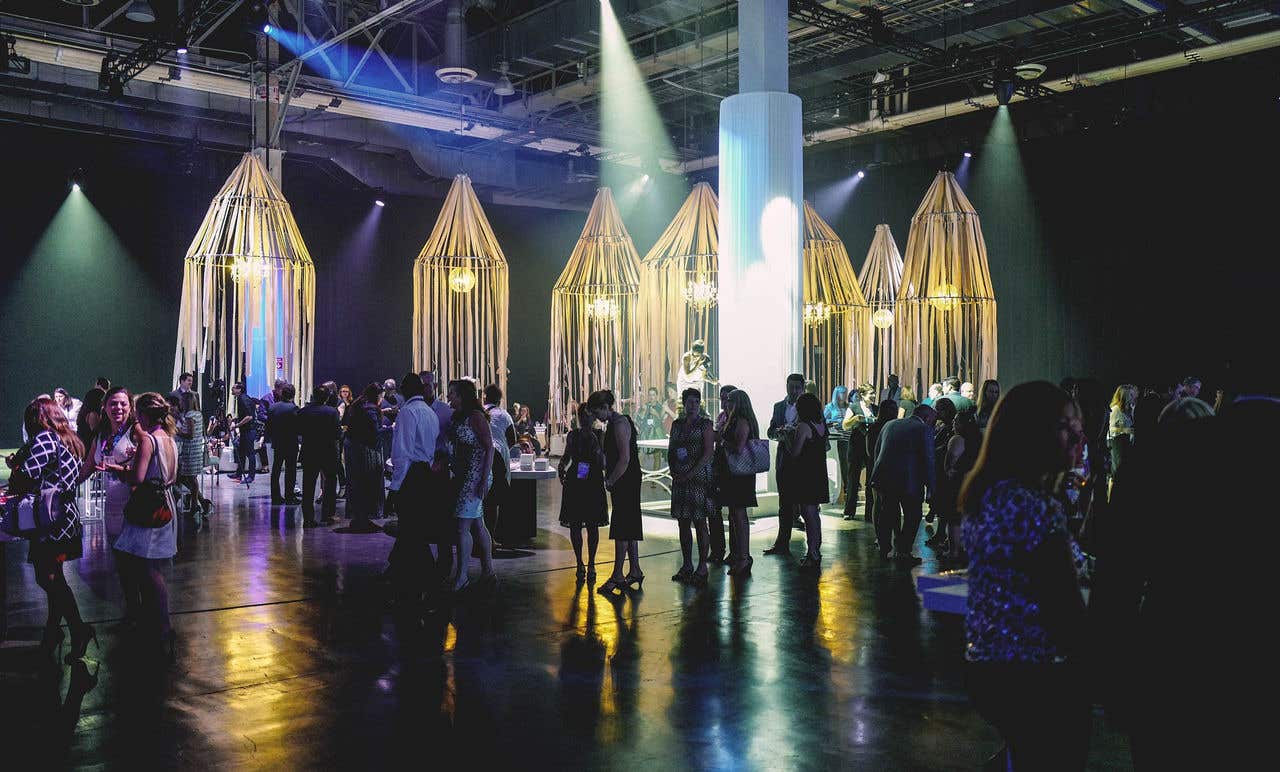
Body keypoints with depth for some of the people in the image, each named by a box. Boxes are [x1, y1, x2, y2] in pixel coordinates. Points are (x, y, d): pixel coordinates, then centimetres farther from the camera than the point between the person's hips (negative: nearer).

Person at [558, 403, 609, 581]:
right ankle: (580, 564, 13)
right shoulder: (572, 435, 6)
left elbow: (604, 464, -4)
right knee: (575, 525, 3)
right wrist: (561, 468, -1)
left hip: (593, 484, -2)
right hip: (574, 483, 2)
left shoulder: (599, 436, 0)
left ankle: (591, 564, 10)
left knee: (592, 525, 2)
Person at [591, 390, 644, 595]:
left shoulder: (619, 424, -16)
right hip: (624, 483, 10)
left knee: (622, 528, -7)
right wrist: (609, 477, 14)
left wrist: (611, 481, -16)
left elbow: (625, 458, -22)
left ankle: (617, 576, -4)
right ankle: (635, 571, 21)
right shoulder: (614, 423, 15)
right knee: (629, 526, 14)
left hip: (626, 482, -10)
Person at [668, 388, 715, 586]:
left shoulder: (705, 424, -2)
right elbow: (670, 450, 14)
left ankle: (702, 568, 1)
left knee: (699, 523, -3)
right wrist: (674, 471, -2)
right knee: (683, 523, 8)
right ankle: (687, 566, 16)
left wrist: (690, 474, -16)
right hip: (680, 479, 5)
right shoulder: (677, 424, 13)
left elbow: (709, 453, -11)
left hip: (699, 478, -5)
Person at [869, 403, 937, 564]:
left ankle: (884, 550, 21)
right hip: (908, 480, -6)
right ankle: (904, 552, 5)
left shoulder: (890, 424, 13)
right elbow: (928, 460, -10)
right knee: (912, 516, 8)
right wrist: (932, 487, -5)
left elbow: (876, 451, 16)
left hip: (883, 477, 6)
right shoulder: (924, 429, -6)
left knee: (888, 514, 17)